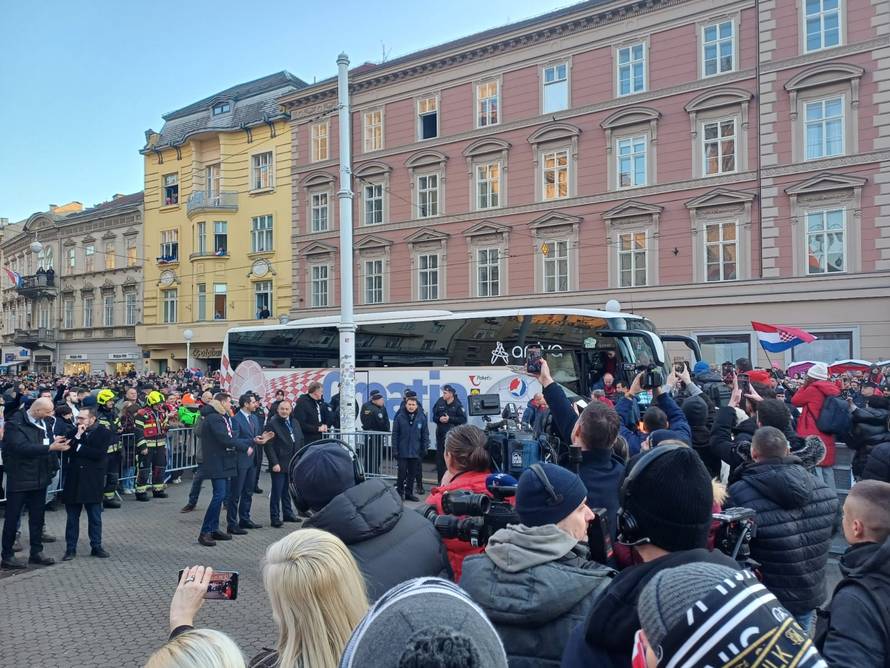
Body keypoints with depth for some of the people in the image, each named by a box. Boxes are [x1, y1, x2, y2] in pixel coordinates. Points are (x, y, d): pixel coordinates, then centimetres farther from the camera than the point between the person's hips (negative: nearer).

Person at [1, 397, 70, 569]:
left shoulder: (45, 422, 5)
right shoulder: (15, 424, -15)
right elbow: (22, 447, -26)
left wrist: (56, 441, -12)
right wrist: (50, 447, -29)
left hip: (39, 477, 6)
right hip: (20, 479, -6)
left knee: (37, 516, 13)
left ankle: (36, 552, 23)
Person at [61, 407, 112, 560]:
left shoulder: (103, 432, -5)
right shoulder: (74, 431, 6)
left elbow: (99, 453, -16)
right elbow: (66, 450, -5)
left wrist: (78, 448, -9)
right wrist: (77, 436, -14)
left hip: (93, 481, -3)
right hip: (73, 480, 3)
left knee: (95, 517, 7)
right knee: (72, 517, 9)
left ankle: (96, 546, 18)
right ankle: (71, 548, 18)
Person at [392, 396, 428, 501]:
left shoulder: (422, 418, -1)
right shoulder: (399, 417, -5)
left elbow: (425, 434, 4)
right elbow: (395, 434, -3)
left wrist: (425, 448, 0)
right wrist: (395, 449, -6)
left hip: (415, 452, 2)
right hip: (403, 452, -2)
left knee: (412, 474, 10)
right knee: (402, 473, 1)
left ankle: (409, 493, 23)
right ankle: (399, 492, 15)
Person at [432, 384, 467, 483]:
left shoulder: (457, 405, -6)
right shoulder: (440, 402, 5)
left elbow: (463, 419, -10)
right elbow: (434, 416, 12)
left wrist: (450, 419, -16)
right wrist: (439, 419, -9)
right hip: (440, 433, 5)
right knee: (440, 456, 8)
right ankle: (440, 480, 19)